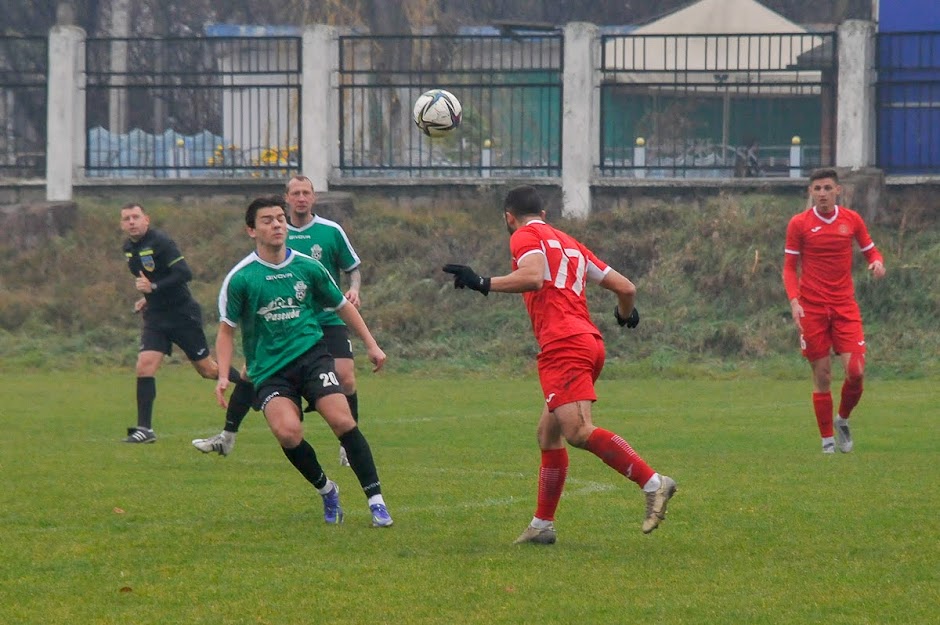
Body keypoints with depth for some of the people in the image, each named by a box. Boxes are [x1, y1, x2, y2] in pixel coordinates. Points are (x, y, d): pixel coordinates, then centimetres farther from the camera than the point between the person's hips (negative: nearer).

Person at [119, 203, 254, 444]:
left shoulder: (160, 242, -17)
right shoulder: (129, 248, 8)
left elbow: (184, 274, -25)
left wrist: (153, 287, -30)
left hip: (182, 314, -6)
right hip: (155, 317, 6)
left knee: (207, 369, 3)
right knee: (144, 366, -12)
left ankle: (247, 383, 30)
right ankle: (144, 428, -12)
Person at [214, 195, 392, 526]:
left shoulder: (308, 267, 5)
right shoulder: (240, 278, -3)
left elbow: (342, 306, 19)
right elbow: (227, 329, 5)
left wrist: (371, 344, 17)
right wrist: (223, 375, -6)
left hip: (311, 354, 2)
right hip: (268, 370, -2)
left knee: (342, 420, -19)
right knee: (288, 432, -25)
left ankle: (376, 499, -9)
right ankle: (326, 490, 1)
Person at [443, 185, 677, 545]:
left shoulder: (526, 236, 4)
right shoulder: (570, 244, 26)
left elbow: (533, 277, -18)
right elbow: (625, 288, 26)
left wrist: (483, 284, -16)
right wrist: (626, 315, 46)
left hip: (563, 345, -9)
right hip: (590, 342, 9)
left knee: (578, 432, -20)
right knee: (548, 434, 17)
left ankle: (653, 483, -30)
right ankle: (542, 525, 20)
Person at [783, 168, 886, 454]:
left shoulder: (852, 220, 4)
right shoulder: (799, 224, -1)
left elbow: (871, 251, 13)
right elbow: (789, 267, 3)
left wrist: (877, 262, -12)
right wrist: (794, 301, -12)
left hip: (845, 306, 1)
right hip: (812, 309, -1)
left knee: (856, 371, -10)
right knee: (822, 377, -1)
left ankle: (843, 419, 18)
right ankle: (827, 440, 10)